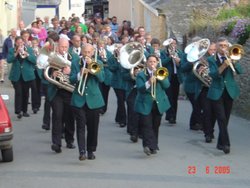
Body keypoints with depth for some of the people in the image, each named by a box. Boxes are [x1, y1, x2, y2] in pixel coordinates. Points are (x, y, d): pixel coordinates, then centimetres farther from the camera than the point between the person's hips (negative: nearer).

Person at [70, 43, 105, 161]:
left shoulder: (98, 63, 7)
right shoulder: (76, 64, 8)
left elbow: (101, 78, -8)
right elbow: (72, 80, -1)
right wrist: (80, 74, -19)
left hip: (93, 100, 1)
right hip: (79, 100, -1)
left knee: (93, 127, 5)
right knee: (80, 126, -9)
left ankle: (91, 151, 17)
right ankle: (82, 152, -12)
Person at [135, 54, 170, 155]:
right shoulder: (141, 74, 1)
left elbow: (166, 85, -6)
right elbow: (140, 88, -13)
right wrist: (149, 82, -29)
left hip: (159, 104, 3)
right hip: (145, 105, -3)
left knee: (155, 126, 8)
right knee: (147, 126, -13)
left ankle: (153, 146, 16)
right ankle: (148, 145, -18)